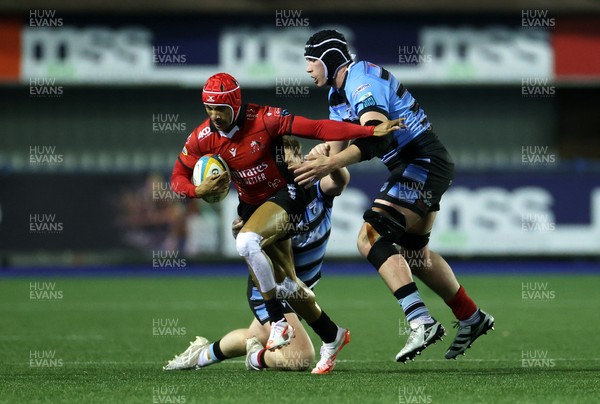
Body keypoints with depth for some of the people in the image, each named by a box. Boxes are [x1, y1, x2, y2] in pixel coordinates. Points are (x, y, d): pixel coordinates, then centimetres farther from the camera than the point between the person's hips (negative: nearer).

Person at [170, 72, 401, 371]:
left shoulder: (264, 119, -22)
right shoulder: (202, 139, -10)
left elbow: (317, 129, -23)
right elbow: (178, 179, -1)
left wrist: (371, 132, -27)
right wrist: (199, 190, -25)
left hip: (285, 196, -6)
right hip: (251, 206, 6)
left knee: (246, 242, -33)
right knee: (285, 283, 5)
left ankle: (278, 322, -21)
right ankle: (331, 337, 26)